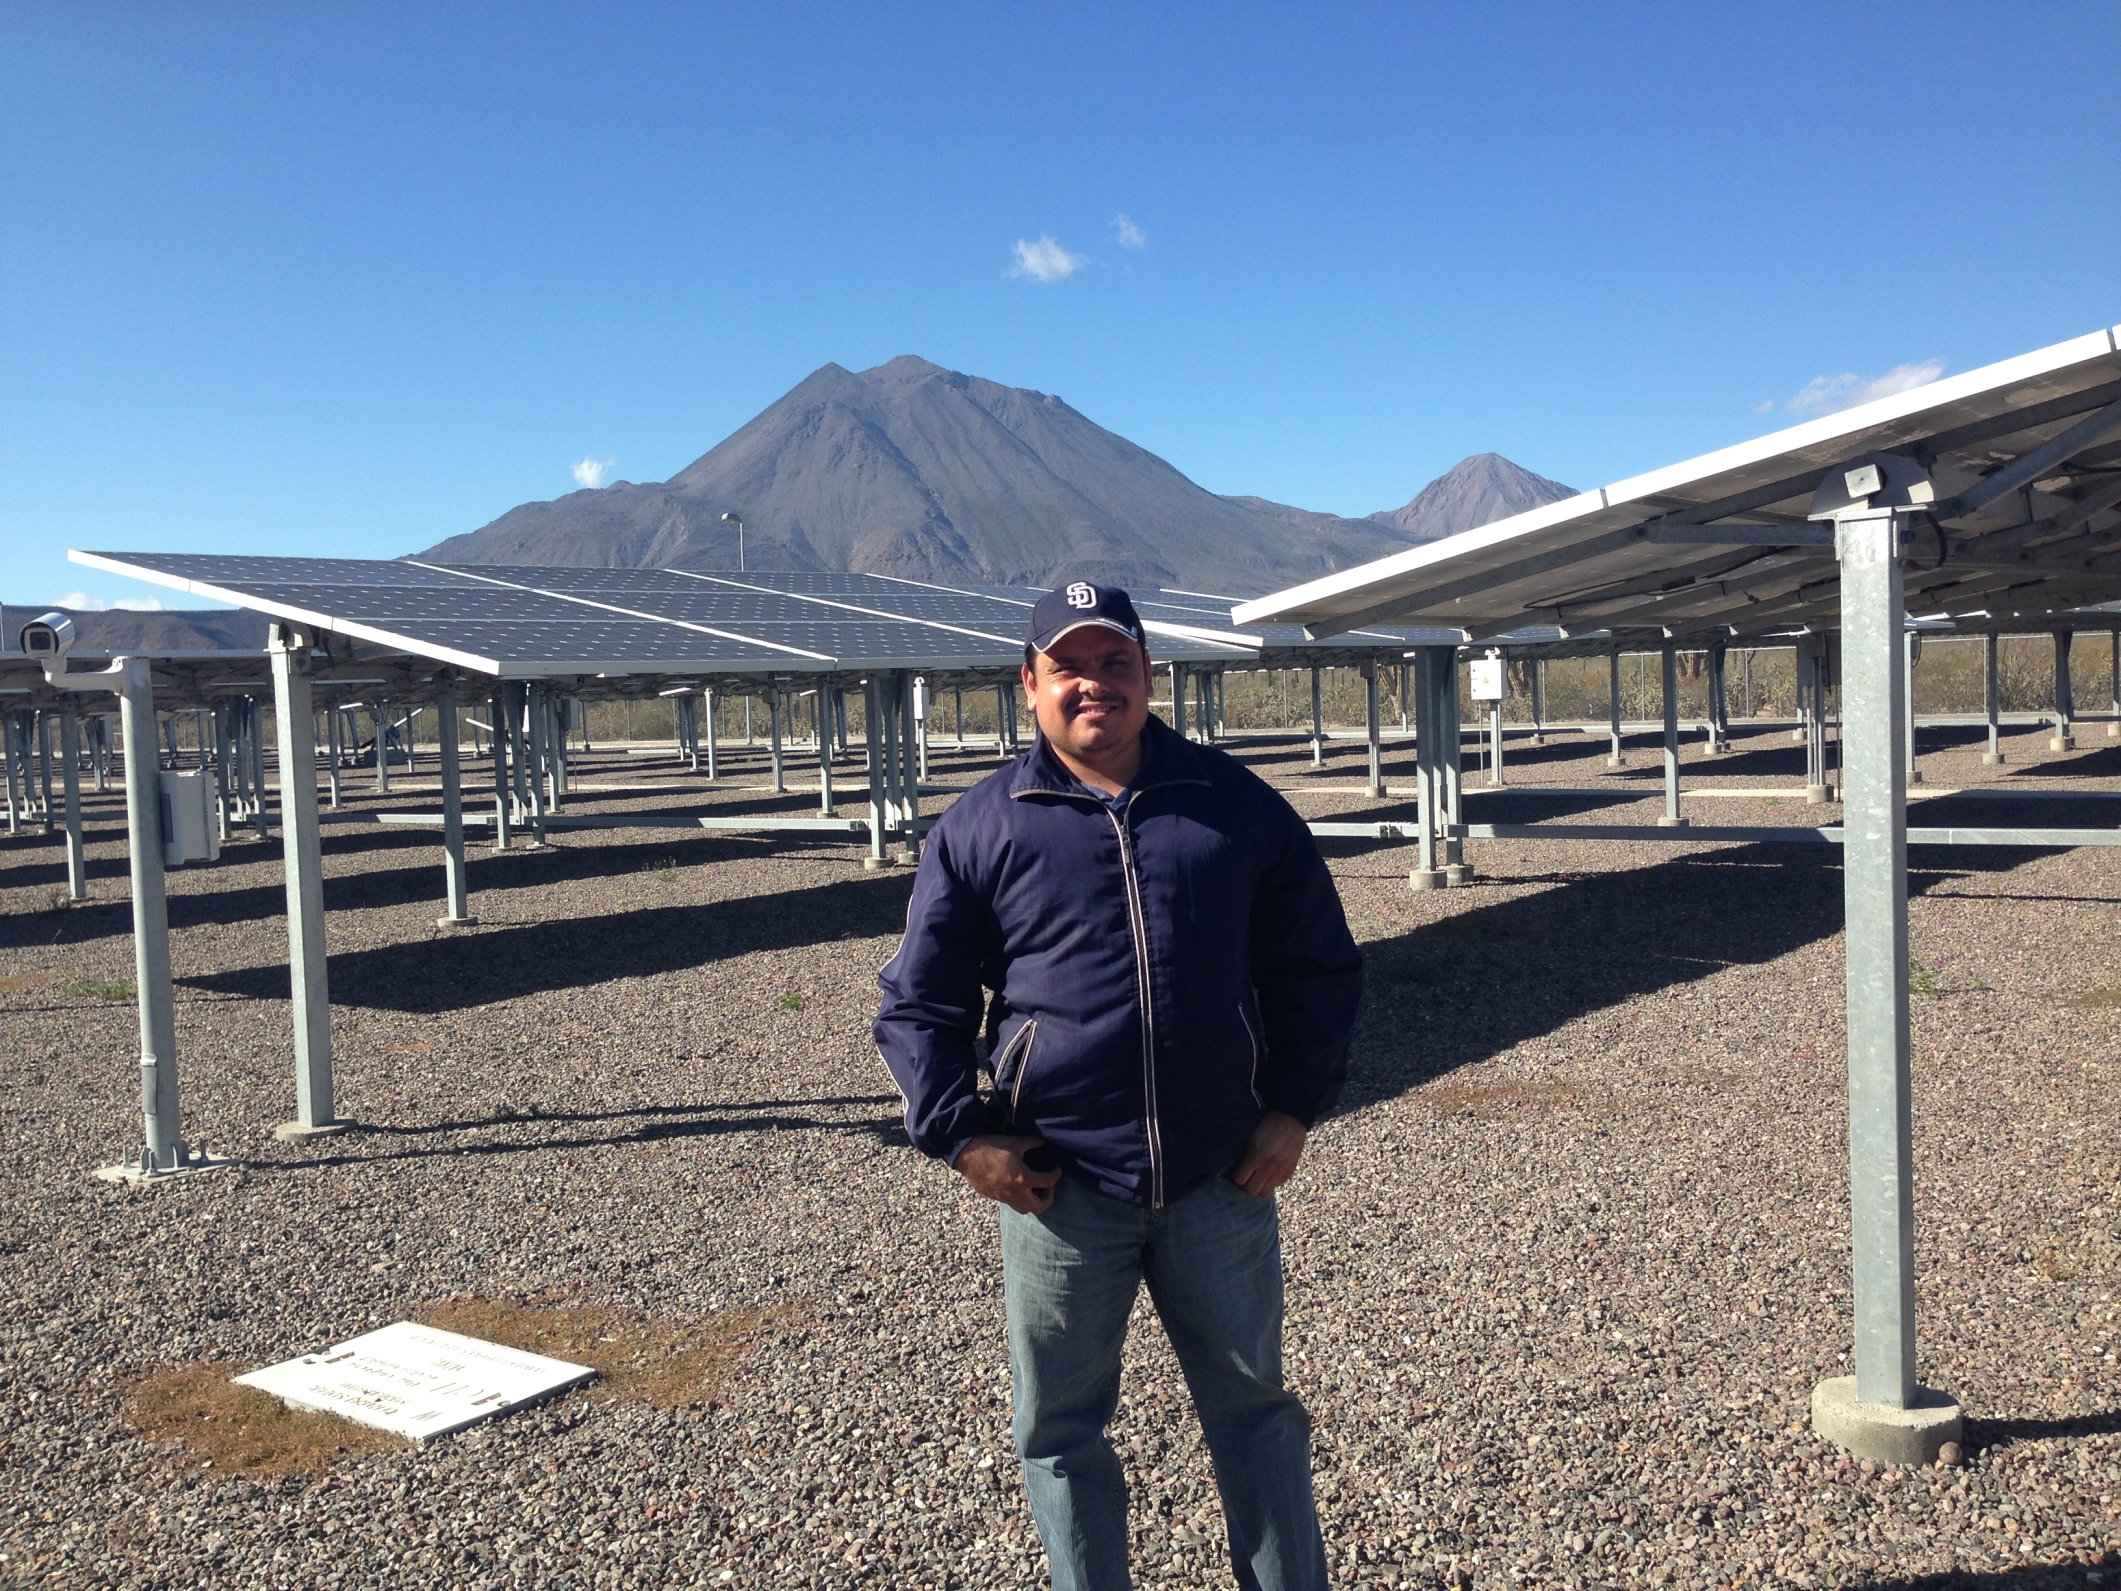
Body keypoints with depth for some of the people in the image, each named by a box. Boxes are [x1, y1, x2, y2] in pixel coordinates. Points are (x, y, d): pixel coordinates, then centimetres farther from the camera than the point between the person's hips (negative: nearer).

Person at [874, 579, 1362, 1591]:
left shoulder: (1238, 807, 4)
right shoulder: (981, 828, 0)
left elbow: (1318, 968, 12)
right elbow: (917, 1003, 5)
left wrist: (1294, 1108, 4)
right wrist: (959, 1135, -4)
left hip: (1220, 1179, 1)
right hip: (1057, 1188, 0)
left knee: (1254, 1408, 16)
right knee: (1059, 1429, 12)